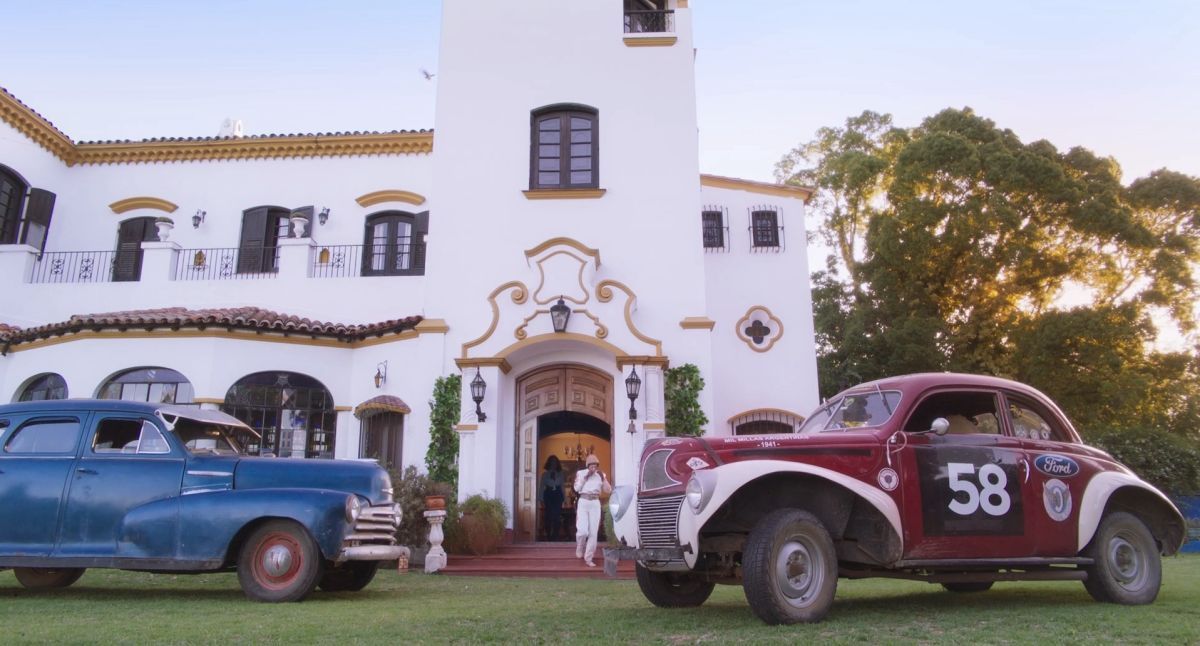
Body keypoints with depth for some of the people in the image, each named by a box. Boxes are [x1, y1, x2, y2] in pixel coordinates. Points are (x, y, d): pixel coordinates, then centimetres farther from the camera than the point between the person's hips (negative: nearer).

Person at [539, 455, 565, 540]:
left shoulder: (560, 474, 9)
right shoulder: (545, 474, 4)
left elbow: (562, 486, 8)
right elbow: (542, 487, 2)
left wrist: (564, 498, 4)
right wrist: (541, 499, -4)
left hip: (558, 496, 1)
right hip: (548, 495, -1)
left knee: (557, 515, -8)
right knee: (549, 515, -1)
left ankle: (555, 536, -2)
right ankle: (548, 536, 12)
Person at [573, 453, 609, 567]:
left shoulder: (601, 475, 7)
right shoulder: (580, 473, 2)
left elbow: (609, 489, 0)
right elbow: (577, 488, -7)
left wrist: (603, 478, -10)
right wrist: (585, 477, -11)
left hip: (595, 503, 2)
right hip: (583, 502, -2)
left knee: (593, 532, -2)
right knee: (583, 530, -13)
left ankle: (588, 558, 7)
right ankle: (579, 549, 18)